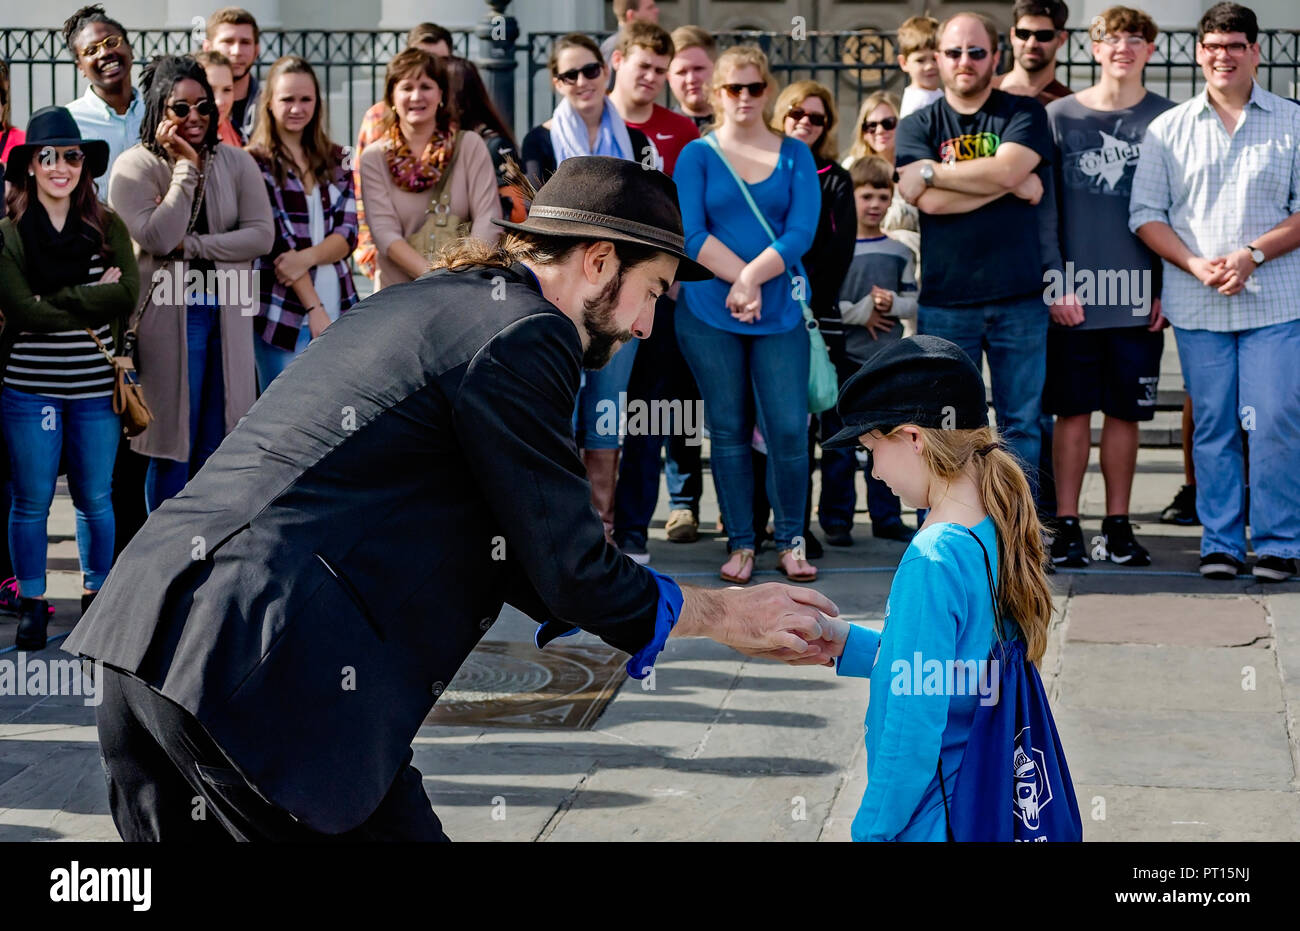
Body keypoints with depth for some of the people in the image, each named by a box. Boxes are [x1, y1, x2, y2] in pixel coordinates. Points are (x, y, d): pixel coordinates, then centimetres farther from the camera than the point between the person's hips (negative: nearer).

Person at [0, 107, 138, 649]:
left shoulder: (108, 228, 4)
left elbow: (128, 294, -9)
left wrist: (58, 300, -15)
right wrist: (93, 302, -12)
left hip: (96, 386, 2)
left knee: (96, 499, 10)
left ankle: (95, 596, 24)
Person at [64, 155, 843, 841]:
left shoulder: (439, 302, 25)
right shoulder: (521, 336, -5)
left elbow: (500, 551, 30)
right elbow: (570, 570, -3)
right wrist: (727, 614, 11)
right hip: (261, 669, -10)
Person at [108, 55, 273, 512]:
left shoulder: (235, 163, 6)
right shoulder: (135, 166, -5)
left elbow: (262, 234, -4)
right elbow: (157, 238, -17)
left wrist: (192, 245, -13)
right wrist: (185, 166, -15)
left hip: (227, 316, 4)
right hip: (167, 319, -4)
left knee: (215, 446, 7)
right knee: (173, 446, 1)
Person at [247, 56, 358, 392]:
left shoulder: (334, 160, 13)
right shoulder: (255, 163, -2)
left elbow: (347, 234, 4)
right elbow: (277, 243, -8)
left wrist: (307, 257, -17)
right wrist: (314, 308, -14)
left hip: (337, 307, 4)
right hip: (284, 311, -4)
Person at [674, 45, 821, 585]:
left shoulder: (795, 156, 8)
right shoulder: (697, 156, 5)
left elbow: (802, 232, -3)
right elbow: (690, 233, -6)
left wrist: (751, 282, -14)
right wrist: (743, 277, -14)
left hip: (780, 312, 1)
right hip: (708, 313, 0)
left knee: (788, 428, -5)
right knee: (729, 430, 4)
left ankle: (791, 542, 8)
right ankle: (741, 544, 12)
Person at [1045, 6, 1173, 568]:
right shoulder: (1058, 117, 5)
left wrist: (1170, 289, 1)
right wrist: (1051, 283, -4)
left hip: (1140, 299, 1)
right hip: (1072, 297, -1)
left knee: (1126, 412, 6)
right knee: (1073, 411, 1)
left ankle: (1117, 527, 14)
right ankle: (1067, 526, 8)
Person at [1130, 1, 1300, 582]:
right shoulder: (1168, 130, 10)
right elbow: (1146, 213, 7)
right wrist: (1195, 263, -8)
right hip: (1196, 304, 2)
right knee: (1212, 427, 4)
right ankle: (1220, 545, 11)